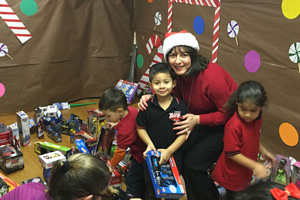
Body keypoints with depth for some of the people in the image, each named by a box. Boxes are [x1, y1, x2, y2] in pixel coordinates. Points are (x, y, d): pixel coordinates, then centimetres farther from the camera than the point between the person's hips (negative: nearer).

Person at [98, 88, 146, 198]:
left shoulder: (125, 130, -33)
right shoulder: (130, 109, -11)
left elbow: (121, 151, -20)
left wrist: (112, 166, -4)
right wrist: (116, 124, 5)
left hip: (140, 156, -9)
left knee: (132, 180, 5)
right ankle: (141, 196, 42)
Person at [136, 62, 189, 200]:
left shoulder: (180, 107, -13)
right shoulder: (147, 106, -10)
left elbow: (183, 133, -10)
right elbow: (140, 128, 0)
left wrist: (169, 151, -16)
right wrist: (149, 143, -15)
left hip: (173, 156, -1)